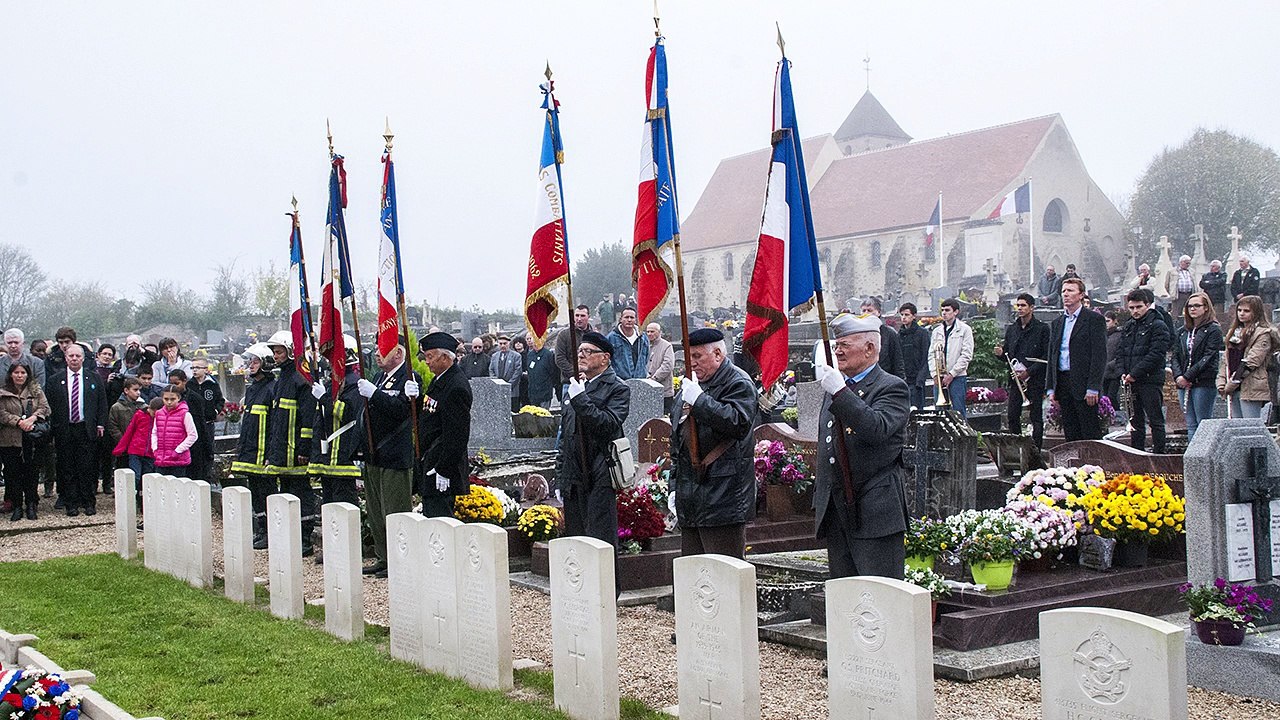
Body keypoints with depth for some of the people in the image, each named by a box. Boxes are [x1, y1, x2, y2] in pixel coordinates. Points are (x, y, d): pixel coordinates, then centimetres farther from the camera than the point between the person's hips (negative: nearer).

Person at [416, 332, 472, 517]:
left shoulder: (457, 388, -20)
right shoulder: (438, 380, 13)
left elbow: (458, 435, -22)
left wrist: (443, 471, -22)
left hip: (443, 467, -10)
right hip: (429, 463, 10)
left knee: (438, 518, -9)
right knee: (429, 517, 14)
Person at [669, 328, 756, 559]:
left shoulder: (739, 384, -7)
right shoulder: (689, 384, 19)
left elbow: (738, 423, -25)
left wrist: (699, 400, -22)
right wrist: (674, 487, 21)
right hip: (690, 500, 9)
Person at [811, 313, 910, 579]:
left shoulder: (892, 387, -6)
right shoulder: (833, 390, 16)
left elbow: (877, 429, -25)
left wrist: (840, 392, -26)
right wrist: (818, 500, 20)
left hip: (875, 513, -7)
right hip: (835, 512, 7)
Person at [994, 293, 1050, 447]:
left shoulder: (1042, 328, -3)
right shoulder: (1011, 329, 14)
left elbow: (1047, 356, -8)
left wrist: (1029, 372, -14)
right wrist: (1000, 354, -4)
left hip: (1035, 379, -5)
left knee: (1036, 416, -1)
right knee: (1013, 416, 2)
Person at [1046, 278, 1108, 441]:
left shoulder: (1094, 319, -2)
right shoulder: (1057, 323, 17)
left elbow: (1099, 355, -8)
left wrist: (1093, 388, -15)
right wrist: (1050, 388, 10)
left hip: (1083, 384, -6)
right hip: (1062, 383, 6)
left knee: (1091, 434, -5)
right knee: (1070, 434, 7)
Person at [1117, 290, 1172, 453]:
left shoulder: (1157, 326, -5)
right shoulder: (1128, 326, 17)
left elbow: (1156, 354, -14)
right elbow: (1120, 352, 17)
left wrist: (1135, 373, -16)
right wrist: (1123, 373, 0)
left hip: (1150, 380, -6)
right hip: (1130, 382, 7)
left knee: (1155, 420, -3)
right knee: (1136, 421, 10)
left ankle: (1159, 453, -1)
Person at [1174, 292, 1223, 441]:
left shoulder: (1213, 330, -1)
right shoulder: (1183, 331, 18)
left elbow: (1208, 358, -10)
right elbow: (1176, 356, 12)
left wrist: (1187, 377, -14)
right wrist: (1178, 376, -6)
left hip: (1204, 383, -6)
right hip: (1184, 384, 6)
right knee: (1191, 424, 6)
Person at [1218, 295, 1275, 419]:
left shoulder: (1262, 333, -4)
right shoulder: (1234, 332, 20)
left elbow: (1251, 362, -13)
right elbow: (1226, 360, 17)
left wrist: (1231, 385, -13)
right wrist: (1222, 382, 3)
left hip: (1251, 389, -7)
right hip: (1234, 390, 7)